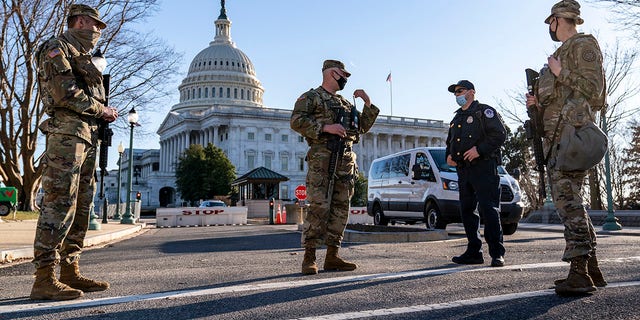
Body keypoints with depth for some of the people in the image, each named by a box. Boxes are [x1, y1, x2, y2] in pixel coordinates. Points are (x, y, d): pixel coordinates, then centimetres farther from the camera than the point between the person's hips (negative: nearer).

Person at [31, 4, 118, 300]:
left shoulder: (82, 56, 28)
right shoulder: (57, 48, 0)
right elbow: (64, 92, -14)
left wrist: (104, 112, 9)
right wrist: (101, 109, -6)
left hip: (87, 137, 10)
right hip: (67, 133, -10)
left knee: (81, 207, 7)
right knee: (59, 204, -14)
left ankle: (70, 272, 12)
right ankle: (44, 280, -13)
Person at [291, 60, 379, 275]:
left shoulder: (345, 103, 27)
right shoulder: (310, 97, 6)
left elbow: (363, 127, 30)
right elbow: (296, 121, -9)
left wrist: (368, 104, 17)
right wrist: (325, 127, -16)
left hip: (346, 160, 7)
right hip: (322, 158, -7)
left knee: (340, 208, 4)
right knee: (319, 207, -12)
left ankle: (332, 256, 10)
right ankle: (309, 257, -7)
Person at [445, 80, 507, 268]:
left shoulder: (484, 111, 2)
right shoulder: (456, 119, 25)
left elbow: (500, 134, -10)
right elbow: (450, 142, 33)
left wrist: (479, 149, -19)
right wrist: (449, 155, 12)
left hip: (483, 167, -8)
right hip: (463, 170, 8)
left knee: (489, 209, -11)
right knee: (467, 211, 7)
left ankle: (497, 253, -7)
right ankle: (474, 252, 14)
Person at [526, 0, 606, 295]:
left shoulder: (584, 45, -2)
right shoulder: (565, 51, 26)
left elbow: (592, 88, -12)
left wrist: (560, 73, -10)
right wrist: (540, 103, 15)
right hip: (558, 133, 10)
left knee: (567, 199, -16)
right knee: (568, 199, 10)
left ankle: (580, 273, -15)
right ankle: (591, 269, 15)